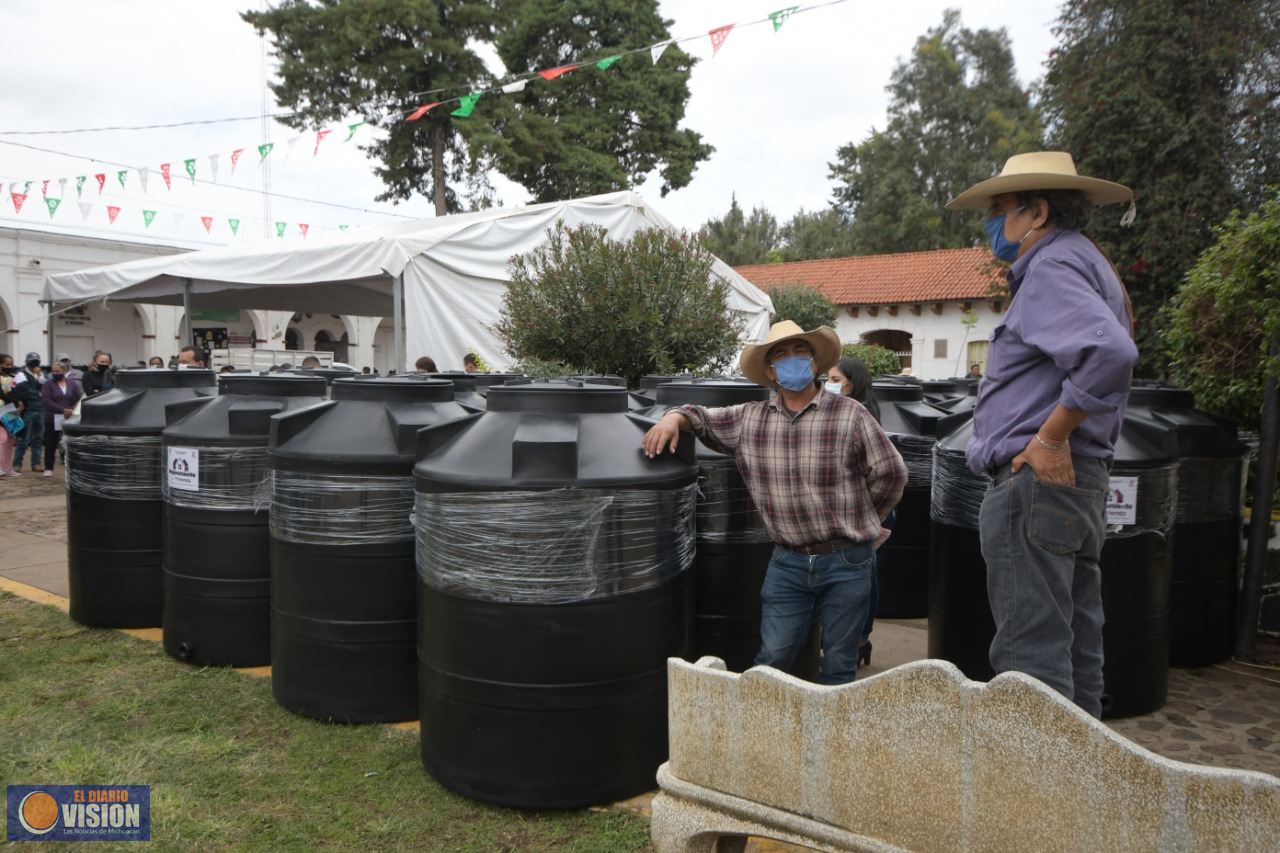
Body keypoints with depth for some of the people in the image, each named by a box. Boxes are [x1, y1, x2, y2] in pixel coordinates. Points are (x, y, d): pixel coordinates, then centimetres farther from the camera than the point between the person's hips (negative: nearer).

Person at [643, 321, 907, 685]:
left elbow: (891, 473, -2)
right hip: (788, 560, 2)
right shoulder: (749, 418, 1)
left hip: (846, 561, -2)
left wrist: (856, 520, 7)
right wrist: (674, 418, -10)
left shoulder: (849, 415, -8)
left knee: (838, 666, 11)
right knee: (772, 658, 8)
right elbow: (700, 417, 13)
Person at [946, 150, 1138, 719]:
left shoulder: (1052, 267, -12)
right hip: (1079, 482, 11)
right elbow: (1108, 357, 27)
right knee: (1074, 647, 16)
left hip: (1036, 482, -11)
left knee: (1030, 654, -7)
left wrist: (1050, 438, -21)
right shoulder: (1086, 263, 21)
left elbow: (1110, 353, -30)